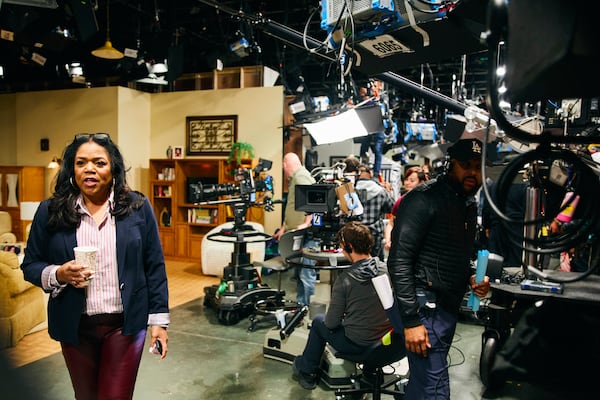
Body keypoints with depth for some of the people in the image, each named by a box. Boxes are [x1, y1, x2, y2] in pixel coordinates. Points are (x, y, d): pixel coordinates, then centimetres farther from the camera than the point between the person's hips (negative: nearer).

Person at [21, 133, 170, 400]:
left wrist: (159, 319, -3)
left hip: (126, 323, -2)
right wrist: (58, 275, -16)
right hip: (75, 326, 2)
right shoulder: (50, 211, -2)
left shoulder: (137, 207, -4)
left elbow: (154, 267, -2)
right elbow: (30, 265, 6)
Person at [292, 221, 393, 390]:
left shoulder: (345, 279, -21)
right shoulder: (386, 270, -7)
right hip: (387, 342, 5)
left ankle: (307, 372, 34)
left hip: (357, 344, -5)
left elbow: (332, 323, -14)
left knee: (318, 321, 20)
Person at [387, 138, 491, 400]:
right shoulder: (424, 199, -16)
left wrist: (472, 278, 3)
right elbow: (399, 261, -20)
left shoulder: (470, 204, 11)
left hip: (450, 306, 8)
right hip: (426, 307, -8)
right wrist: (411, 320, -21)